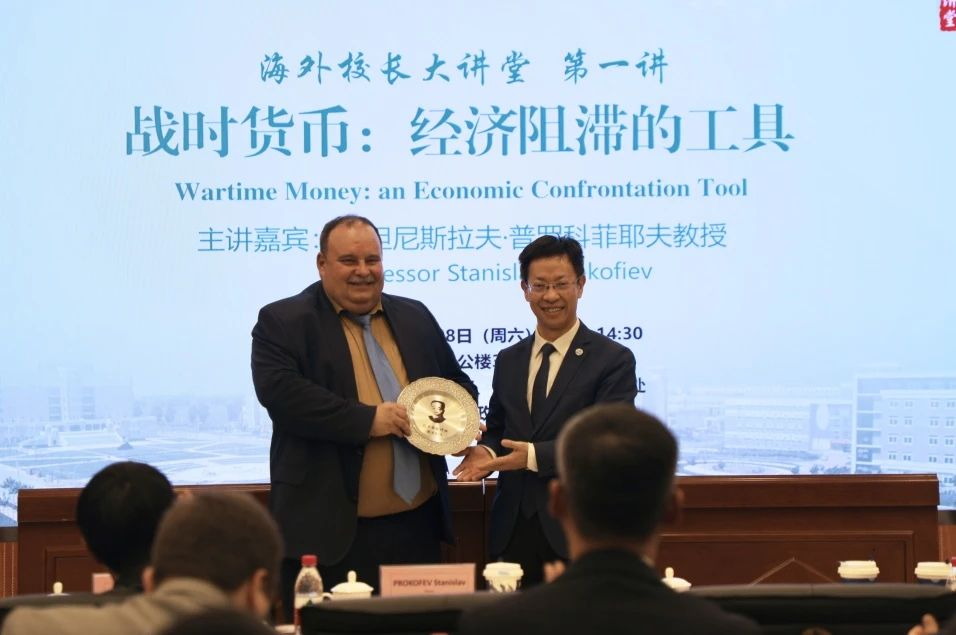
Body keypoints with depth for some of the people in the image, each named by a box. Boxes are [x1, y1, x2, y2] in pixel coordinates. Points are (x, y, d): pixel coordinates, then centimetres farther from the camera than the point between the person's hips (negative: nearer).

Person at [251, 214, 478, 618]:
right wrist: (366, 420, -20)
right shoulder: (282, 323, -2)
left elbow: (459, 385, 25)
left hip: (417, 523, 5)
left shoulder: (415, 317, 16)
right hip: (330, 528, -5)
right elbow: (280, 392, -17)